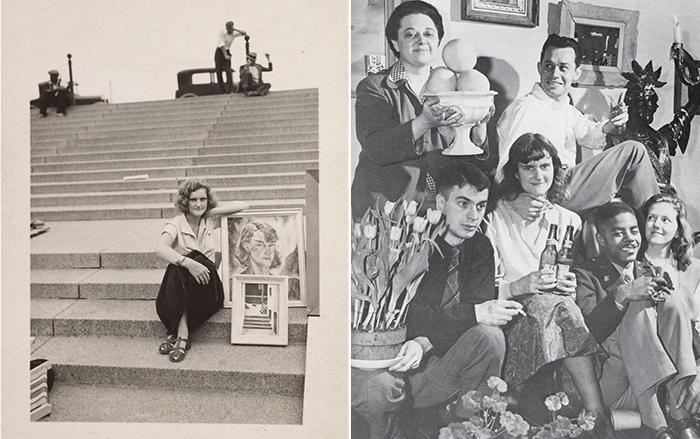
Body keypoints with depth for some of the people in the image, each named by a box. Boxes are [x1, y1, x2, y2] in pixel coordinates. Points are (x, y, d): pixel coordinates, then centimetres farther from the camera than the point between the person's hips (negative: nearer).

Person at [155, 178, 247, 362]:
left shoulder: (210, 221, 6)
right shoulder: (176, 224, -4)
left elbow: (242, 206, 5)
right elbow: (160, 248, -24)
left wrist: (212, 211, -4)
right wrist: (188, 263, -39)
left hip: (207, 286, 2)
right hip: (181, 286, -1)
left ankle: (178, 333, -29)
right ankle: (182, 335, -33)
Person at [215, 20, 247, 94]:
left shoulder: (234, 34, 3)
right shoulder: (222, 33, -10)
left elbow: (244, 33, -4)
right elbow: (222, 45, -17)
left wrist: (235, 29, -11)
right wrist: (225, 55, -24)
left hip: (227, 52, 2)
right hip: (219, 52, -2)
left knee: (228, 70, -14)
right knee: (219, 72, -2)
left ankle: (230, 90, -19)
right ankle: (223, 91, 5)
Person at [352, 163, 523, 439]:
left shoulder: (480, 248, 2)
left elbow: (481, 307, -9)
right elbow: (408, 316, -21)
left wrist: (425, 342, -23)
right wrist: (474, 314, -28)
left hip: (435, 363, 3)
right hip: (385, 365, -3)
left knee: (489, 335, -22)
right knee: (374, 389, -35)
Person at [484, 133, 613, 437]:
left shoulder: (570, 221, 17)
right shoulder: (495, 221, 4)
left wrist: (573, 287, -5)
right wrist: (520, 286, -23)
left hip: (559, 305, 3)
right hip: (515, 317, -3)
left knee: (564, 302, -32)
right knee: (556, 307, -34)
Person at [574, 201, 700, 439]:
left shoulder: (649, 273, 18)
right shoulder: (585, 274, 0)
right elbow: (585, 334, -14)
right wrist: (621, 295, -25)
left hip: (654, 378, 5)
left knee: (673, 299, -13)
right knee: (638, 306, -24)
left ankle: (680, 412, -21)